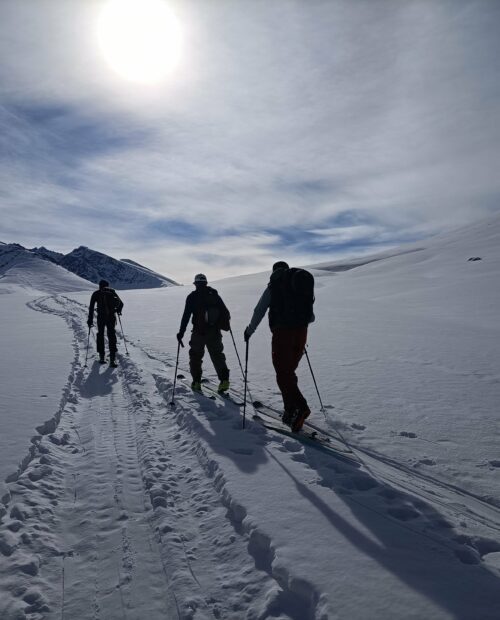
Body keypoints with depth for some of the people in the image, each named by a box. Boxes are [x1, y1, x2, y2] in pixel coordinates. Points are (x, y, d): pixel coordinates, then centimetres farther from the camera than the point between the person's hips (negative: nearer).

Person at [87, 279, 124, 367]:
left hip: (101, 317, 0)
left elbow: (91, 308, 2)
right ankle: (112, 359, -2)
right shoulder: (112, 292, 11)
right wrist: (118, 311, 29)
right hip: (111, 317, 1)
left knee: (100, 334, 18)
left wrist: (90, 320, 6)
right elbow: (121, 303, 10)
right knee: (111, 335, 7)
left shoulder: (96, 294, 8)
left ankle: (101, 357, 20)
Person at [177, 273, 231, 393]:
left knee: (195, 356, 14)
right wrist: (226, 324, 22)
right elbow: (225, 312, 6)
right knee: (217, 355, 11)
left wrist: (181, 332, -5)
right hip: (215, 332, 3)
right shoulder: (214, 295, 5)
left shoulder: (192, 297, -3)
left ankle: (196, 382, 15)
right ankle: (224, 379, -3)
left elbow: (186, 316, -8)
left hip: (199, 333, -2)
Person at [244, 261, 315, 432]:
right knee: (289, 371, 15)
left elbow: (259, 311, 2)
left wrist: (249, 331, 14)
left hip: (282, 332, -5)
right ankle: (290, 412, 15)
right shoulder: (304, 284, 17)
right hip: (301, 333, 5)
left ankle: (299, 406, -23)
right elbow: (311, 317, 20)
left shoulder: (274, 286, 3)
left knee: (283, 373, -5)